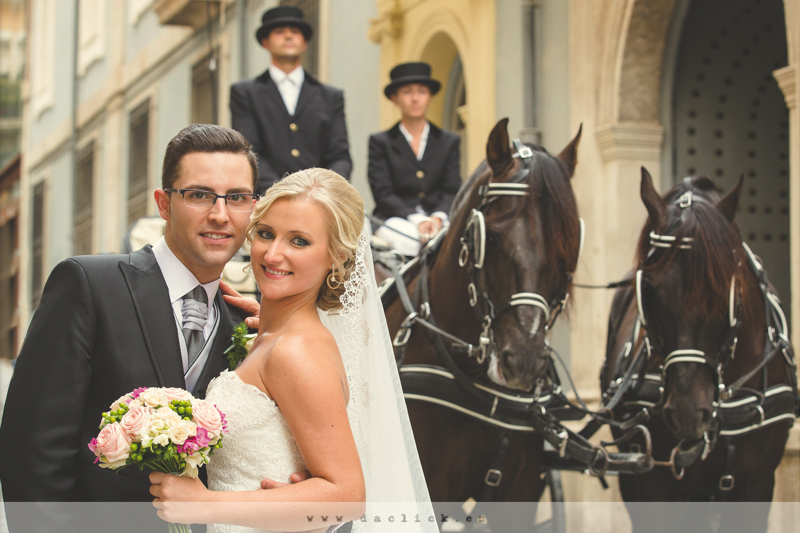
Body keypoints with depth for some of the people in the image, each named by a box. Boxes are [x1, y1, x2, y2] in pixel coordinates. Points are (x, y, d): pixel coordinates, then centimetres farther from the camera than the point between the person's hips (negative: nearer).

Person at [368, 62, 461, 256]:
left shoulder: (449, 142, 17)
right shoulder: (380, 143, 10)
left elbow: (453, 191, 8)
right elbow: (383, 194, -1)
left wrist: (437, 218, -15)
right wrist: (417, 220, -18)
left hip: (438, 221, 2)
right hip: (397, 220, -2)